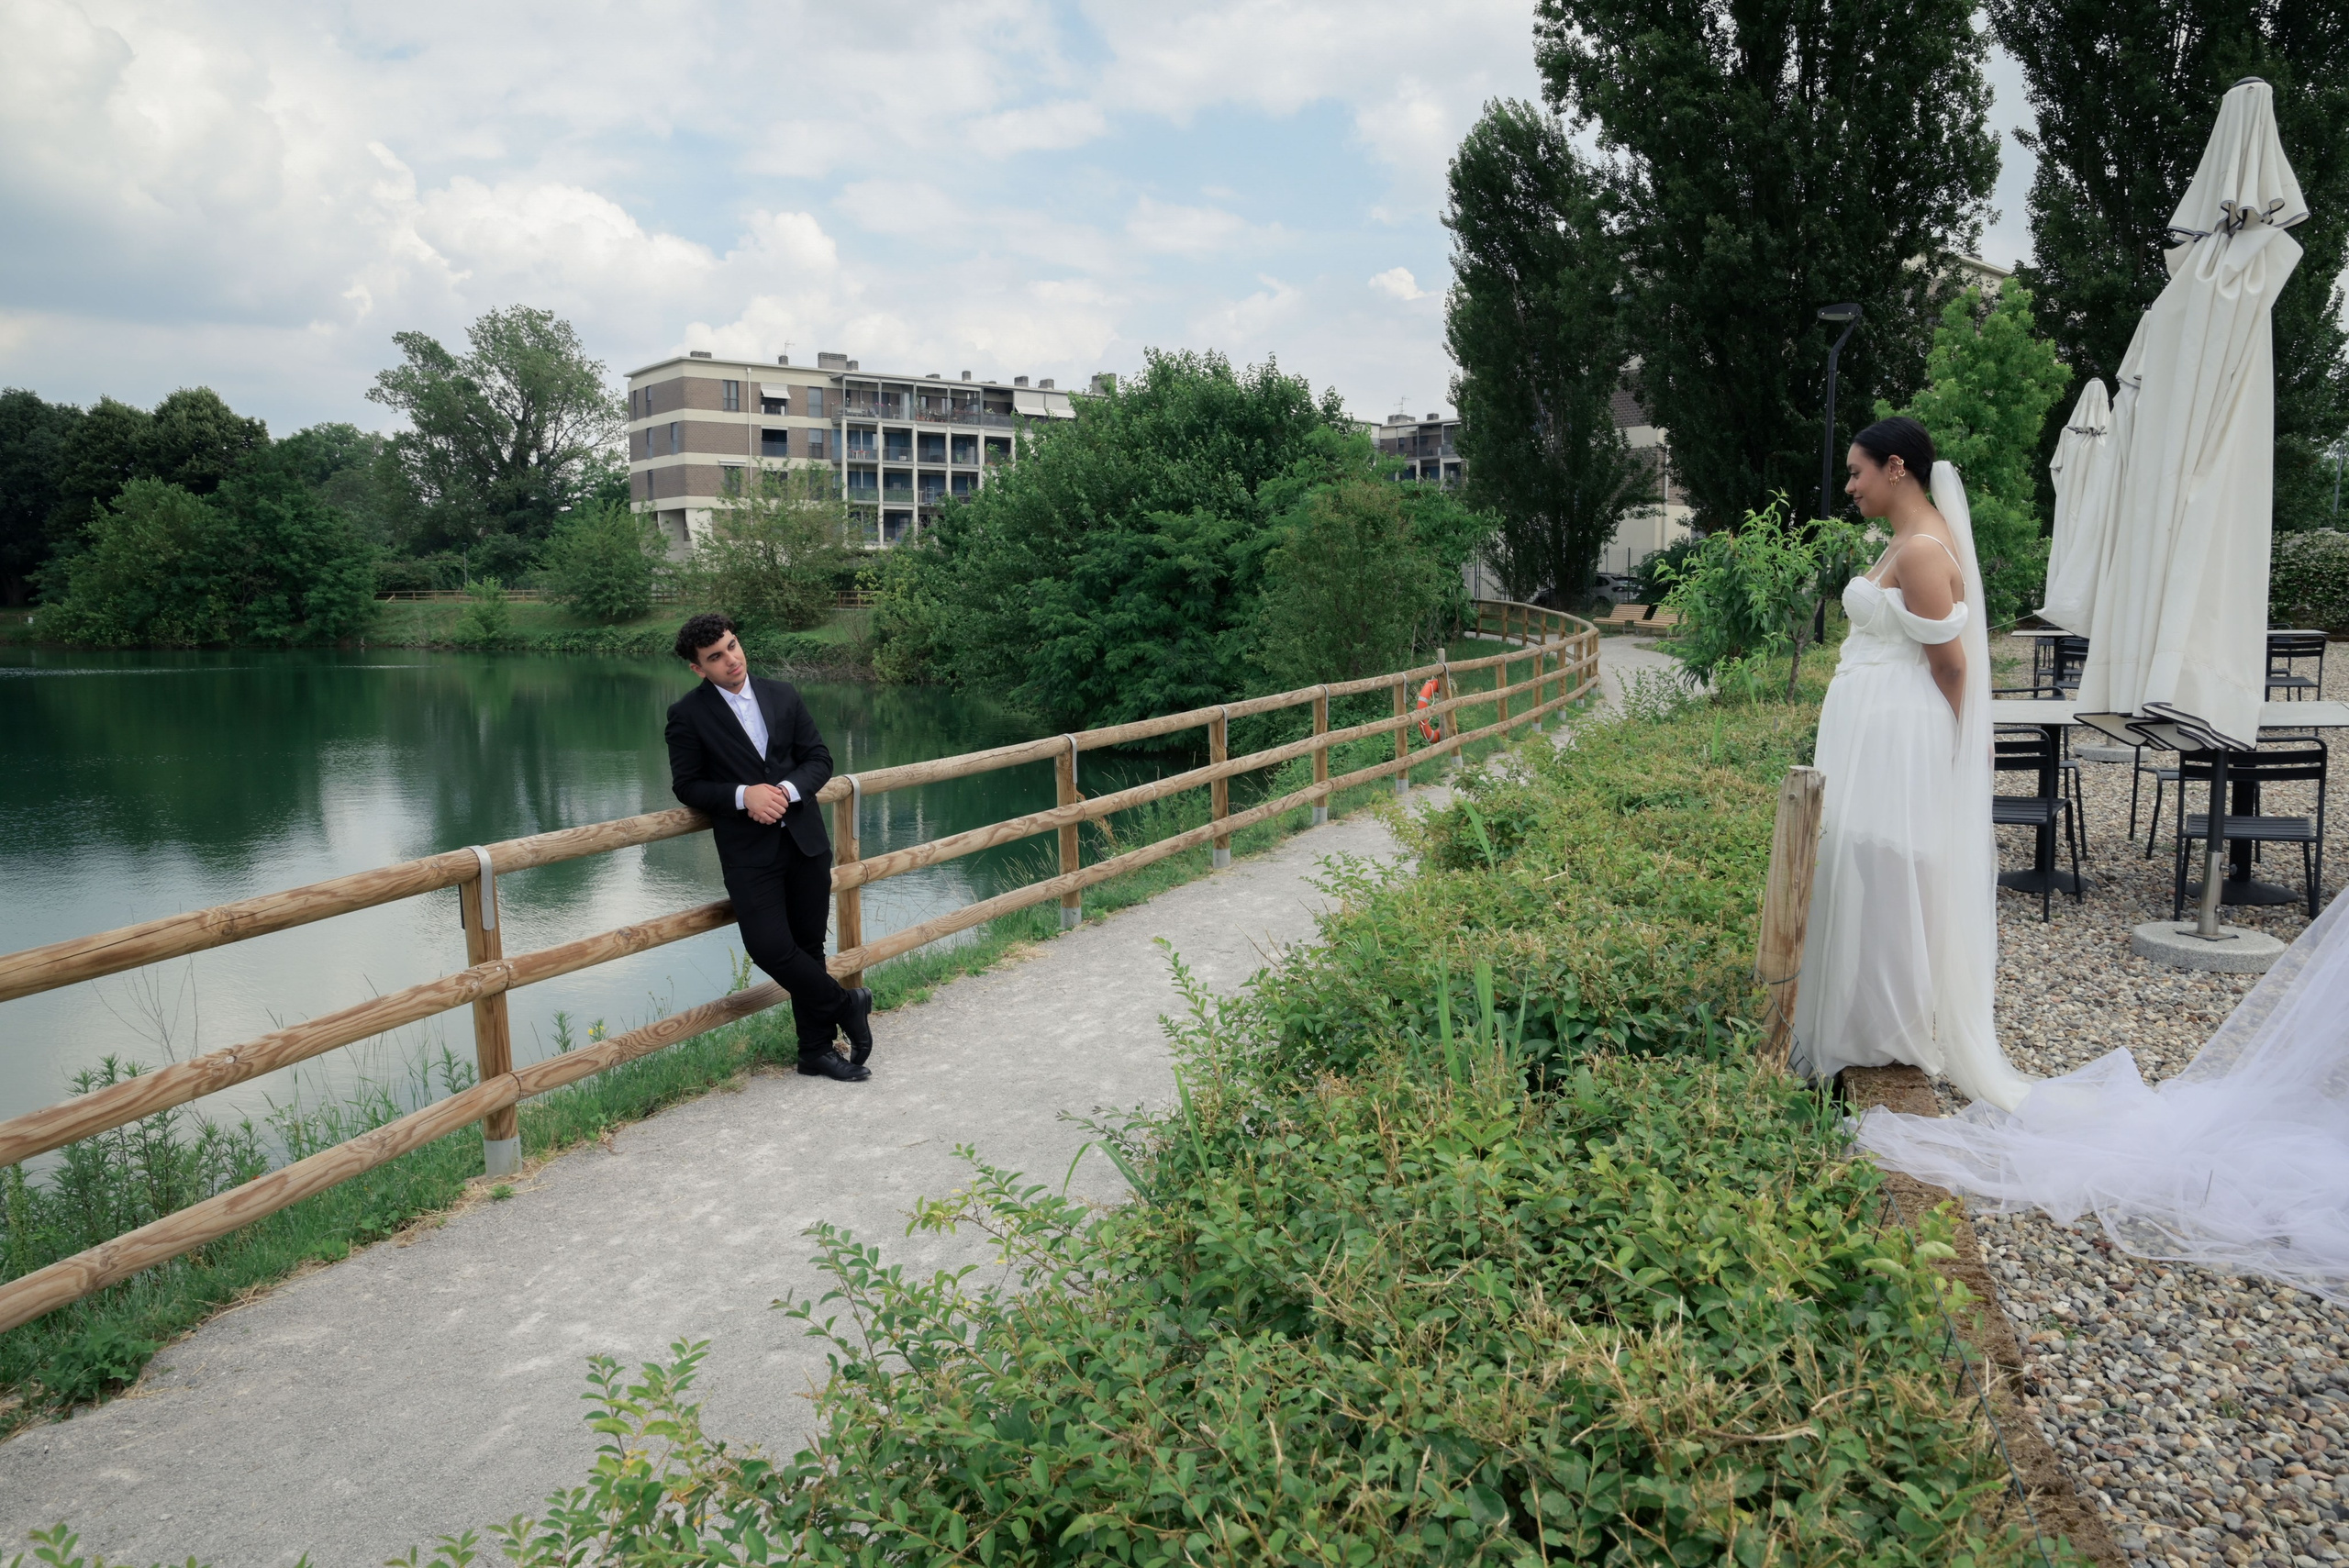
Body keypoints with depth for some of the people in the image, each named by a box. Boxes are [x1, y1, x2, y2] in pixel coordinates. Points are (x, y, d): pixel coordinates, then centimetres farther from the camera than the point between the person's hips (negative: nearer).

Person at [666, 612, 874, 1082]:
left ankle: (817, 1050, 23)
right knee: (770, 947, -17)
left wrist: (787, 790, -12)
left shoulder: (783, 695, 7)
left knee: (809, 946, 8)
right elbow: (687, 785, -2)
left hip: (805, 839, 3)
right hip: (748, 852, -3)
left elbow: (819, 758, 8)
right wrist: (744, 795, -18)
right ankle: (847, 1004, 8)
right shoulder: (688, 714, -2)